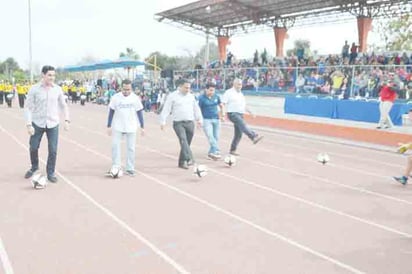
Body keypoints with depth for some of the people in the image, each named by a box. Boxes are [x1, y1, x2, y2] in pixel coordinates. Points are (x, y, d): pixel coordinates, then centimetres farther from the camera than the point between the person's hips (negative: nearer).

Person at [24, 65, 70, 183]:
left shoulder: (57, 89, -1)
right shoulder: (34, 89, -7)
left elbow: (63, 105, 9)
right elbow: (28, 107, -5)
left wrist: (67, 120, -2)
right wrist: (29, 124, -12)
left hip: (53, 124, 1)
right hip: (37, 123, -1)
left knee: (53, 150, 0)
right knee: (33, 148, 10)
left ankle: (50, 173, 18)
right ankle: (34, 167, 37)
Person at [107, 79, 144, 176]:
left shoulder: (135, 98, -3)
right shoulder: (115, 97, -4)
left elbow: (139, 112, 2)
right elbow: (111, 112, 2)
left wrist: (142, 127, 0)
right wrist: (109, 126, 0)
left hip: (131, 128, 0)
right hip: (117, 127, 0)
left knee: (131, 148, 5)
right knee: (115, 146, -6)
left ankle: (130, 169, 15)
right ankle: (115, 167, 2)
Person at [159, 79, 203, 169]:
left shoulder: (191, 96, 15)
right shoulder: (172, 96, -1)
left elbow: (196, 108, 24)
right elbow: (166, 109, -3)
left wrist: (199, 119, 21)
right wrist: (163, 121, -10)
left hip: (190, 123, 5)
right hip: (178, 123, -5)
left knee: (186, 143, 6)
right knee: (183, 140, -23)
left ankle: (182, 162, 17)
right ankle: (190, 159, -33)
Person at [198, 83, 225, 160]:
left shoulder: (216, 96, 6)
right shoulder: (201, 98, -7)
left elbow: (221, 106, 21)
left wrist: (223, 114, 10)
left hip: (216, 119, 5)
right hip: (206, 120, -5)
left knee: (216, 137, 5)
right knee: (210, 136, -17)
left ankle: (211, 153, 15)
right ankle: (216, 151, -20)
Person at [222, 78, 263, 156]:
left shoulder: (241, 94, 21)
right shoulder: (229, 92, -1)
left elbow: (243, 105, 29)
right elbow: (223, 103, -8)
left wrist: (250, 112, 19)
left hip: (240, 115, 8)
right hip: (233, 114, -8)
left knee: (238, 134, 4)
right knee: (242, 125, -32)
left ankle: (233, 150, 13)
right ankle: (254, 137, -49)